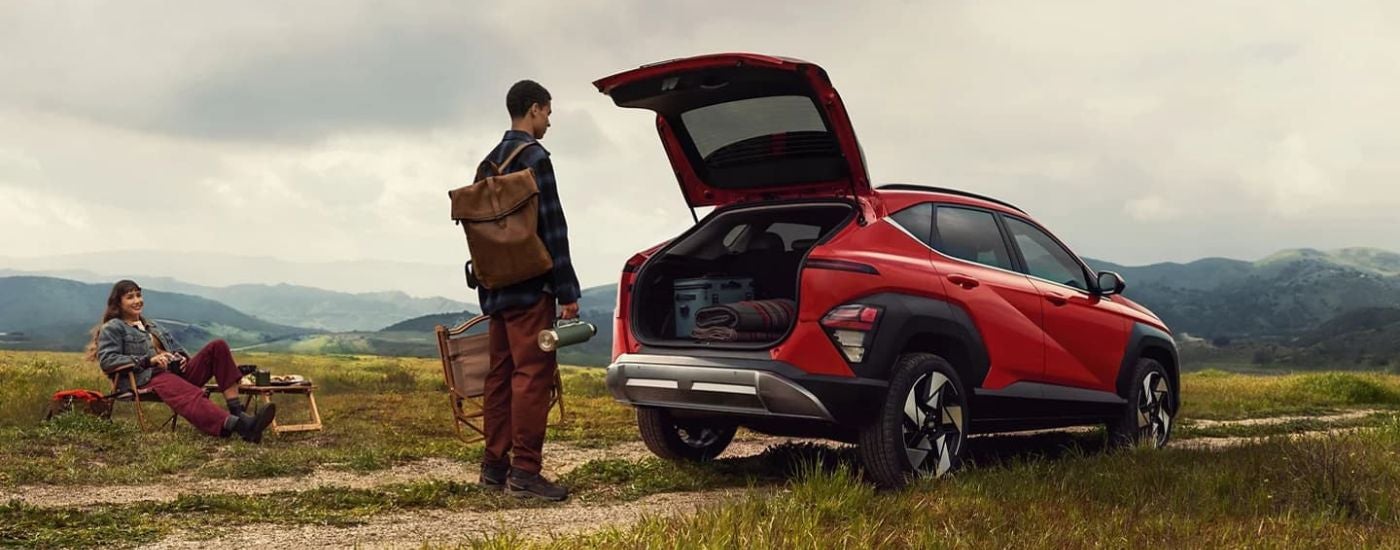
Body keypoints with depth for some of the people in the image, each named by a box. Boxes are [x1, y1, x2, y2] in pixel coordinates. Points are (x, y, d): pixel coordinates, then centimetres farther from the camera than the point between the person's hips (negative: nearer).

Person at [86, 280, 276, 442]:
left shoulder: (151, 326, 35)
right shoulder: (113, 328, 12)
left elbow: (176, 346, 35)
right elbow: (106, 360, -4)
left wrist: (182, 356, 7)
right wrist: (148, 360, -14)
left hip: (176, 372, 7)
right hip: (148, 380, -7)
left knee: (217, 346, -15)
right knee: (191, 396, -39)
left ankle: (237, 411, -30)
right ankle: (241, 426, -68)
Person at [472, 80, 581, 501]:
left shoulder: (488, 163, 17)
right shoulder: (533, 158, -10)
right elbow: (552, 228, -15)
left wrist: (490, 283, 20)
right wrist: (567, 292, -14)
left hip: (497, 288, 9)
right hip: (530, 288, -9)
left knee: (501, 374, 11)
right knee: (532, 374, -8)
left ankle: (494, 465, 15)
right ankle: (524, 470, -10)